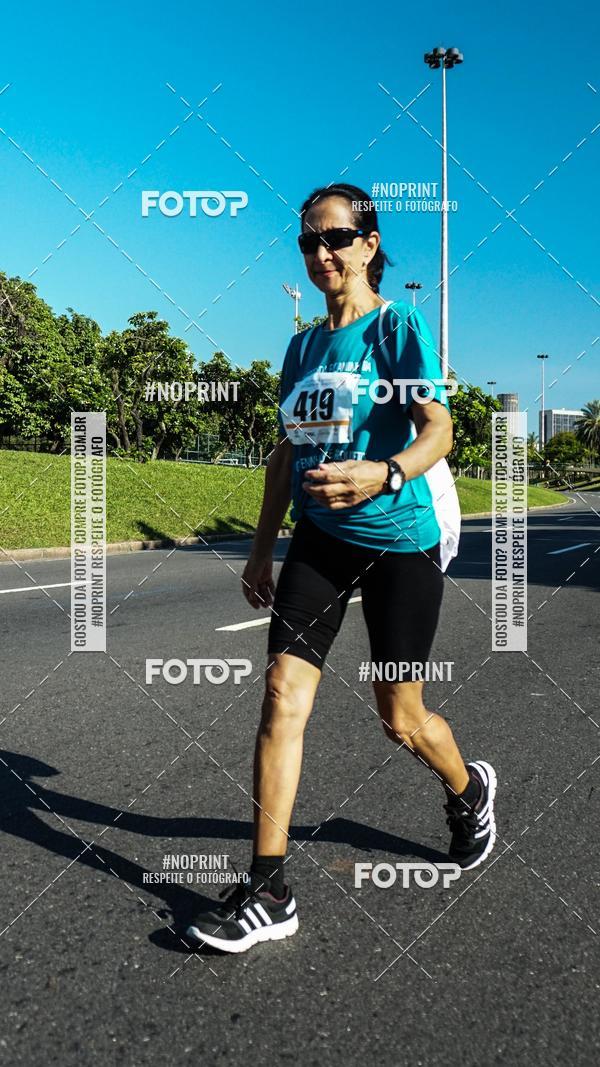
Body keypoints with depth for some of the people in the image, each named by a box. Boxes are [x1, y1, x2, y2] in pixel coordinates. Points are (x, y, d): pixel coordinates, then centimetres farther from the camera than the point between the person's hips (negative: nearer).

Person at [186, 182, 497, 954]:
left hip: (398, 540, -5)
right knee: (282, 695, -6)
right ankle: (267, 894, 2)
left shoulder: (397, 326, -7)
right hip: (318, 540, 5)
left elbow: (438, 429, -19)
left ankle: (469, 792, 41)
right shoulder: (303, 347, 11)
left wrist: (384, 473, -40)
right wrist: (262, 546, 14)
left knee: (399, 718, 6)